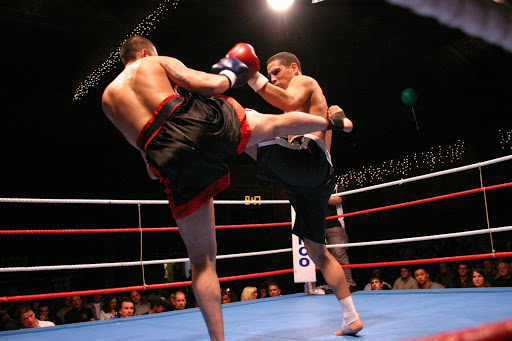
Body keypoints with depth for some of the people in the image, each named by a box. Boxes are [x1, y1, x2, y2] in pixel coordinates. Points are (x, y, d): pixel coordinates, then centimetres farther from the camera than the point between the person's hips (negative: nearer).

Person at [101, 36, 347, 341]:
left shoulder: (108, 96, 29)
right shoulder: (159, 62, 19)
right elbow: (207, 86, 7)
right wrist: (228, 77, 28)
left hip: (173, 161, 2)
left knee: (202, 260, 10)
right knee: (275, 123, 28)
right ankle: (330, 122, 50)